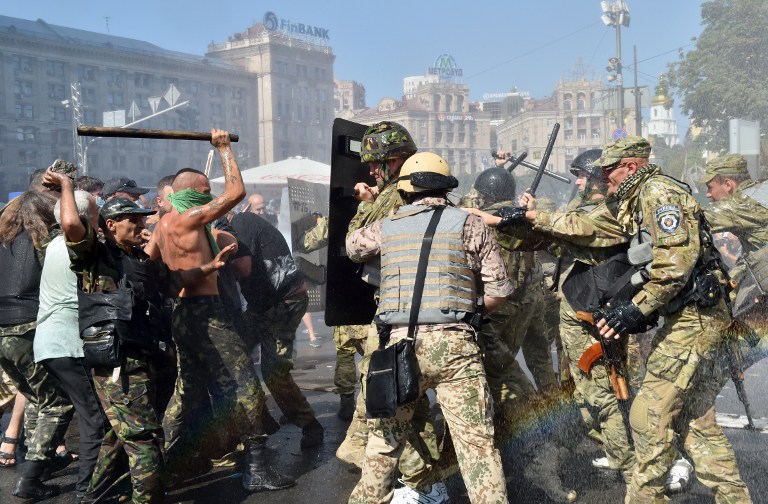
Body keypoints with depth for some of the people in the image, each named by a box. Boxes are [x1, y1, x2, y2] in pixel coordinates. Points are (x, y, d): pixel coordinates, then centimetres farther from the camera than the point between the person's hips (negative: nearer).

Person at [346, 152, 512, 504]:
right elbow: (500, 290, 4)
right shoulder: (469, 225, 5)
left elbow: (350, 246, 32)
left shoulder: (385, 227, 11)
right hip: (454, 342, -2)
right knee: (477, 441, -1)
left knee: (385, 435, 19)